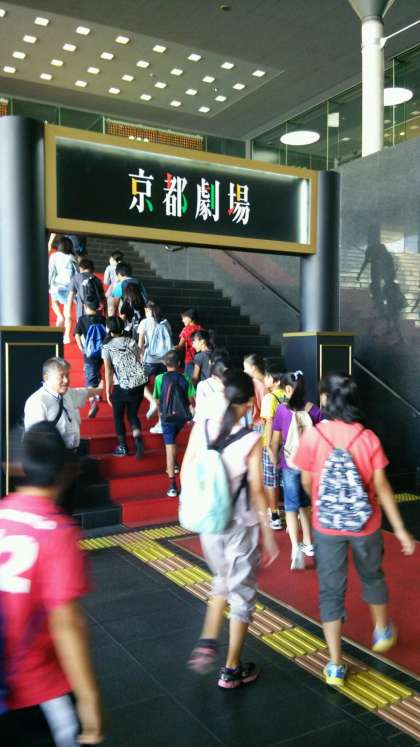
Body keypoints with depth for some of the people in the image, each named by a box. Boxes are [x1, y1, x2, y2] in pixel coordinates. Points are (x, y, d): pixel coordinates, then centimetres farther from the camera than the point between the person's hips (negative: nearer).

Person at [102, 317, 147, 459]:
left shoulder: (107, 347, 0)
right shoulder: (132, 342, 10)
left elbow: (108, 372, -5)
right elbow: (139, 362, 11)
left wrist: (108, 392, -2)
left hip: (121, 386, -3)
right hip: (139, 384, 3)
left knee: (118, 416, 16)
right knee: (132, 414, 17)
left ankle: (122, 446, 19)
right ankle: (138, 439, -6)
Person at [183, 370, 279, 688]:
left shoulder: (201, 429, -8)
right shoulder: (251, 440, -19)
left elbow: (185, 475, 0)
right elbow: (257, 492, -15)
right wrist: (268, 533, -4)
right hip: (241, 525, -4)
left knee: (223, 582, 30)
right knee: (242, 594, 15)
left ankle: (207, 643, 25)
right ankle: (232, 670, 27)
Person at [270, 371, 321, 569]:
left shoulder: (282, 410, -9)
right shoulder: (313, 410, -5)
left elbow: (276, 440, -2)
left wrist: (274, 459, 13)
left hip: (290, 464, -3)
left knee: (291, 506, 2)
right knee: (305, 504, 20)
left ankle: (296, 548, -14)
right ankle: (307, 543, 30)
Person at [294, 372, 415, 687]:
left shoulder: (313, 436, -15)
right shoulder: (368, 437, -12)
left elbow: (307, 483, -5)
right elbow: (382, 487, -10)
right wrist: (400, 529, -2)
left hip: (326, 526, -1)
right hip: (365, 525, 1)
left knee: (331, 590, 11)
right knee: (372, 577, 26)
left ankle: (335, 666, 16)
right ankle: (382, 631, 49)